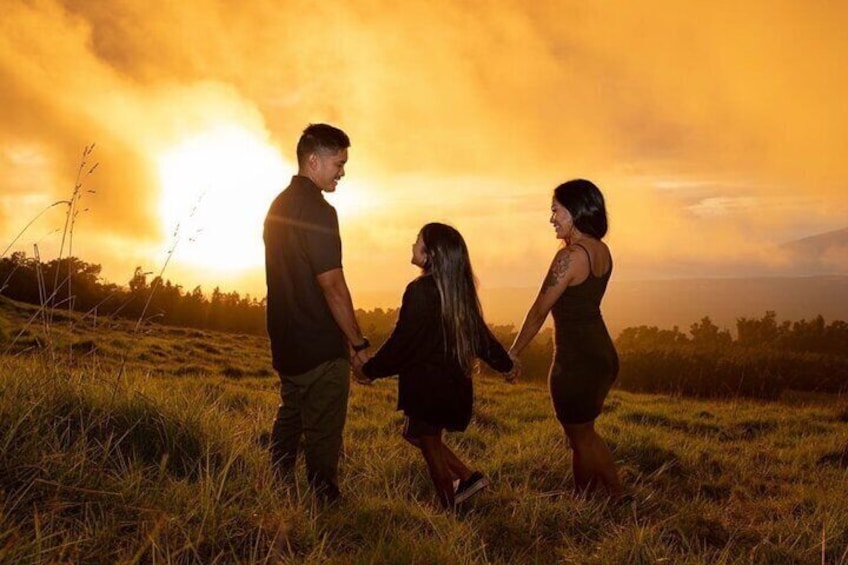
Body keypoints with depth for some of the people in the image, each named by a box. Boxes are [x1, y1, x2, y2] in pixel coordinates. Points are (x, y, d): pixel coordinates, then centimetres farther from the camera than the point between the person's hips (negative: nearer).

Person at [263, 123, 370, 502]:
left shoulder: (278, 206, 11)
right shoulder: (317, 210, -18)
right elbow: (332, 286, -21)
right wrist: (359, 343, -15)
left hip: (285, 342, 9)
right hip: (321, 346, -9)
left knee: (289, 421, 20)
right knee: (323, 433, 0)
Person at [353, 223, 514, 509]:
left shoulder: (420, 291, -19)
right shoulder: (458, 291, 5)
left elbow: (401, 341, -16)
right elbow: (478, 332, 13)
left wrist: (370, 370, -4)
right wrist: (504, 363, 25)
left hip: (426, 385, -8)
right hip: (454, 384, 8)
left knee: (430, 446, 7)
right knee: (416, 434, 23)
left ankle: (450, 511, 16)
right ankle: (468, 477, 20)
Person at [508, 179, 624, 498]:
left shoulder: (570, 256, -20)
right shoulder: (602, 251, 4)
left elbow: (539, 312, -14)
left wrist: (513, 353, -6)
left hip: (575, 360, -8)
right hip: (603, 354, 9)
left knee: (580, 439, 9)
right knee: (586, 432, 24)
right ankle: (616, 495, 26)